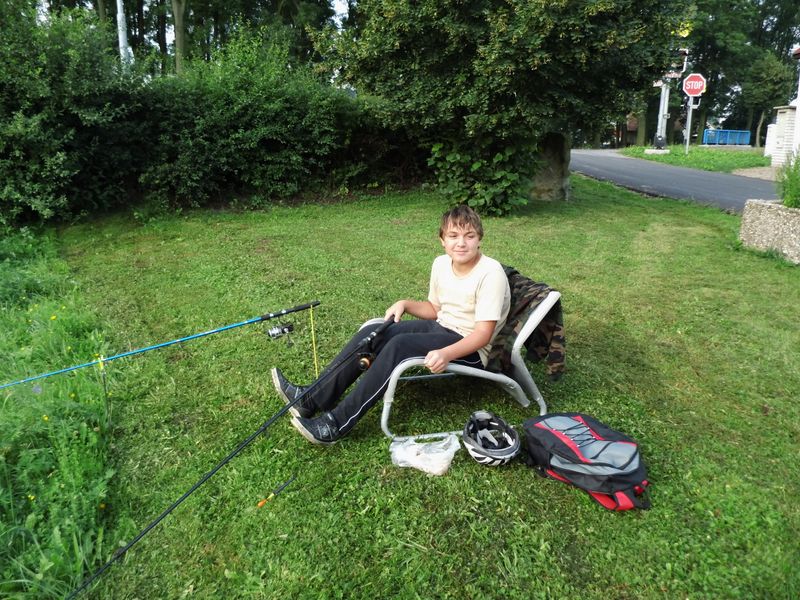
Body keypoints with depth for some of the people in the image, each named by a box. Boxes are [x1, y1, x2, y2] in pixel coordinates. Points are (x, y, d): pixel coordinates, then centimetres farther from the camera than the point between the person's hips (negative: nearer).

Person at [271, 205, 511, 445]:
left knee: (400, 345, -30)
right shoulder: (441, 264, 3)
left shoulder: (491, 273, -20)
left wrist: (446, 353, -37)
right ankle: (312, 399, -10)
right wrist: (405, 304, -1)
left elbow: (483, 334, -23)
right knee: (372, 333, -12)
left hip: (470, 351, -7)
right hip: (440, 327, 7)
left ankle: (338, 423, -27)